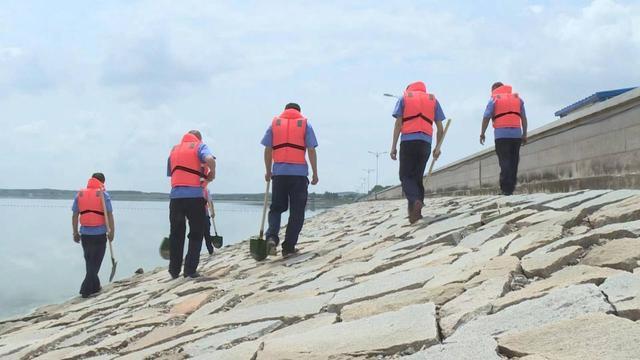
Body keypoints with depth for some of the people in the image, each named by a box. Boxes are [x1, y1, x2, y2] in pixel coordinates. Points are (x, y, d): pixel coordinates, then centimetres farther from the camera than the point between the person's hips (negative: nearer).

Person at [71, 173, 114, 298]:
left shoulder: (79, 194, 5)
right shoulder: (103, 194, -5)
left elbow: (75, 215, 5)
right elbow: (109, 215, -9)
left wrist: (75, 232, 12)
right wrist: (112, 232, -2)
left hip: (85, 234, 4)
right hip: (99, 234, -4)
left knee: (89, 261, 18)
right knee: (95, 262, 3)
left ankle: (95, 286, 27)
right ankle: (86, 289, -3)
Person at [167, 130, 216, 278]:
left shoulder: (174, 150, 21)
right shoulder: (200, 146, 6)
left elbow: (170, 173, 18)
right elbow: (210, 159, -16)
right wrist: (212, 173, 0)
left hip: (175, 196, 4)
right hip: (195, 196, -4)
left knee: (176, 234, 12)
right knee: (196, 234, 6)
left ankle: (174, 270, 13)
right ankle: (190, 270, 1)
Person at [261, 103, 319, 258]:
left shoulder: (274, 123, 11)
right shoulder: (305, 124, 6)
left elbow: (268, 150, 7)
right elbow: (311, 151, -1)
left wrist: (268, 171, 15)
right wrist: (315, 173, 4)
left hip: (279, 173, 2)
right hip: (299, 173, -2)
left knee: (276, 208, 13)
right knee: (296, 212, 6)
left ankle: (271, 238, -10)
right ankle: (289, 247, 4)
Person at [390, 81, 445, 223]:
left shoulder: (404, 99, 13)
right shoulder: (433, 100, 19)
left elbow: (398, 123, 2)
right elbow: (440, 127, 13)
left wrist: (393, 146, 0)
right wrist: (438, 147, 20)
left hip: (408, 141, -3)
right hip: (425, 143, 3)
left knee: (406, 176, -1)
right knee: (417, 177, 10)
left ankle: (415, 201, -27)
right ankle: (416, 211, 6)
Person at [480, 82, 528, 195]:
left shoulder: (494, 99, 7)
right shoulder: (517, 98, 18)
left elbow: (486, 117, -2)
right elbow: (524, 118, 13)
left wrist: (482, 133, 4)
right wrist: (524, 134, 14)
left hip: (501, 134, -3)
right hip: (516, 134, 3)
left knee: (504, 161, -5)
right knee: (514, 161, 8)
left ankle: (506, 189, -12)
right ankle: (511, 188, 6)